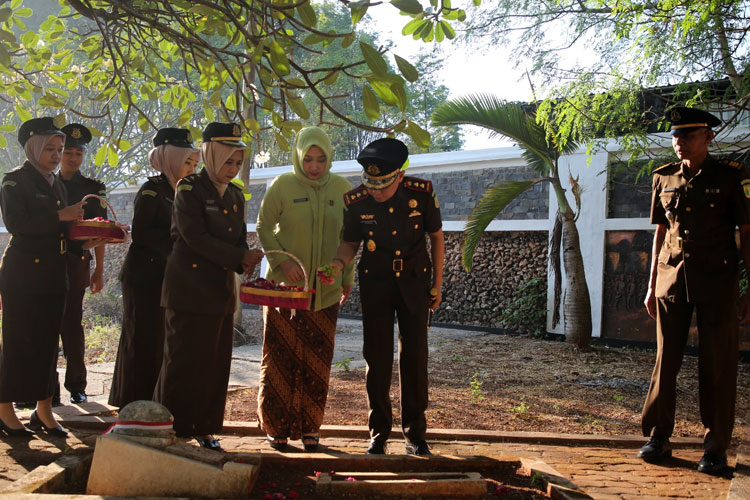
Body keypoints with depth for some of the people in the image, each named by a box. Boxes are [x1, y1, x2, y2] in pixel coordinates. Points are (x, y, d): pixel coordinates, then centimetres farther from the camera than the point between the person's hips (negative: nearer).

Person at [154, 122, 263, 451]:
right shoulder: (189, 189, -7)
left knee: (216, 363, 8)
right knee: (184, 361, -2)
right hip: (189, 290, -7)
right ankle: (172, 428, 10)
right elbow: (195, 237, -16)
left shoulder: (235, 195, 14)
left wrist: (246, 265, -6)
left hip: (221, 291, 7)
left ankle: (204, 428, 20)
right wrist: (240, 258, -17)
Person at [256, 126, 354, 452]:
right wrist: (282, 260, -14)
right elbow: (263, 227, 1)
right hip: (285, 285, -2)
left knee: (317, 361, 5)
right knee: (280, 355, 0)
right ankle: (277, 426, 13)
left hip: (325, 290, 2)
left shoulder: (342, 189, 5)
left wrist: (347, 278, 13)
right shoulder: (282, 186, -4)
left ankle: (309, 427, 17)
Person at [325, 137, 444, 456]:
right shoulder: (356, 202, -13)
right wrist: (338, 262, -20)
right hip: (375, 284, 0)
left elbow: (436, 237, 0)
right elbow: (351, 242, 2)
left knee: (414, 357, 2)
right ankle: (378, 434, 16)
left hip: (414, 283, 0)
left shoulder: (422, 194, -14)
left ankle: (415, 435, 14)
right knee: (377, 358, 2)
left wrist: (437, 285, 3)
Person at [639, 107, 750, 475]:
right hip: (672, 282, 3)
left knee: (717, 366, 2)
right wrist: (652, 285, 13)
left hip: (716, 285, -3)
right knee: (665, 362, 5)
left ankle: (716, 448, 13)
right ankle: (658, 437, 15)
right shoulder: (664, 179, 9)